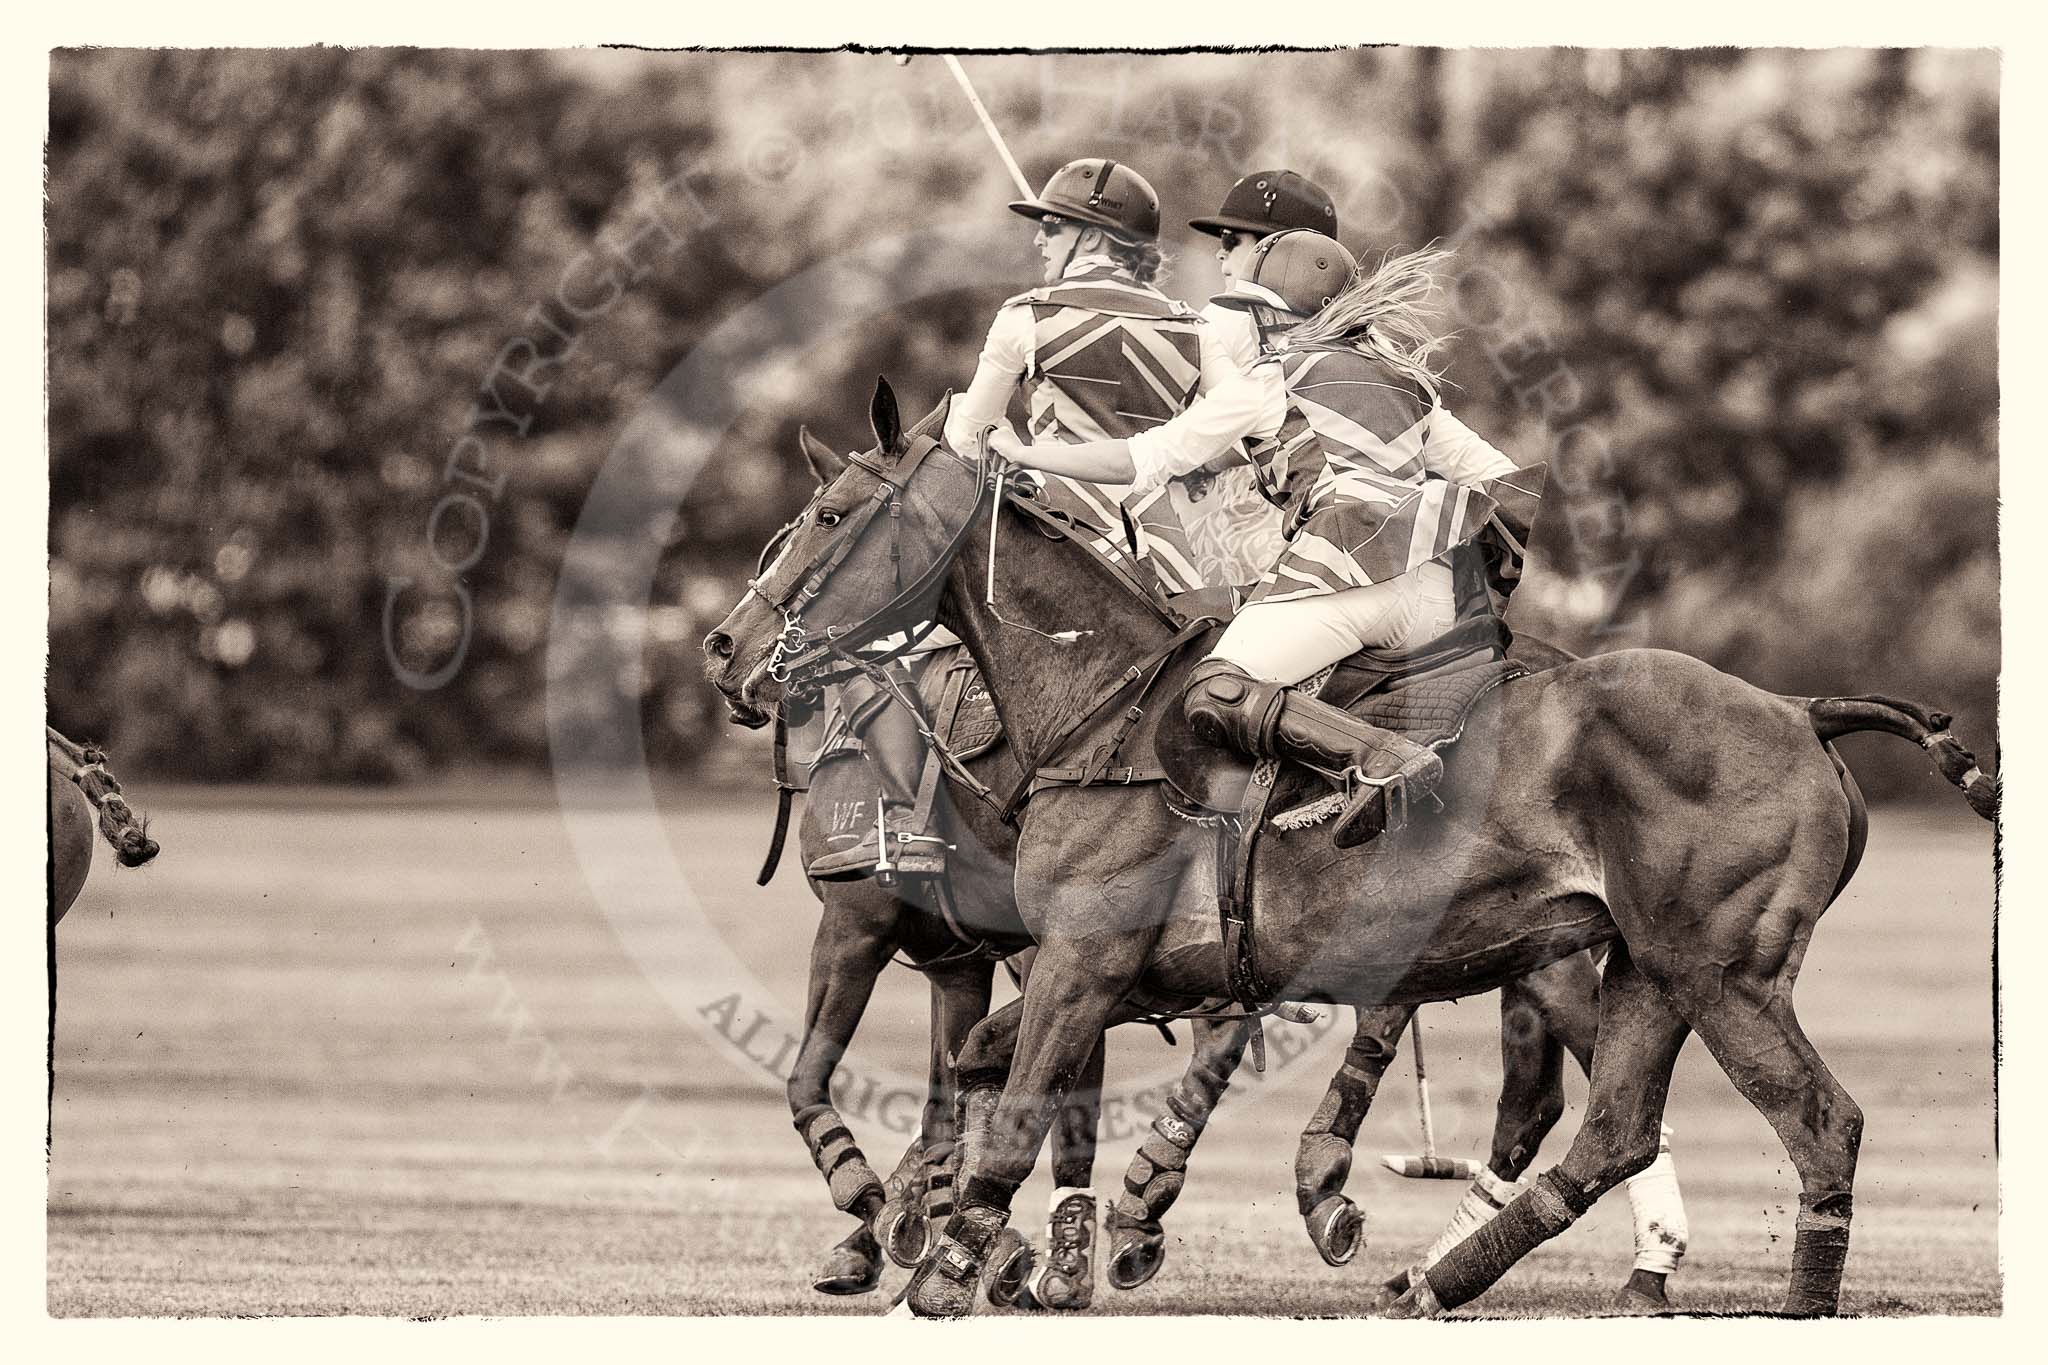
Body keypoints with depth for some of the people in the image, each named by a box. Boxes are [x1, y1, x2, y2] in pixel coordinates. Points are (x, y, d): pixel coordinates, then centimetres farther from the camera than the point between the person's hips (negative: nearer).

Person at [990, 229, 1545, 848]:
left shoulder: (1273, 380, 8)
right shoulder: (1406, 380, 27)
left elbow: (1143, 460, 9)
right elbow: (1492, 470, 25)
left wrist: (1020, 453, 18)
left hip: (1349, 564, -7)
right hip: (1435, 599, 7)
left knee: (1212, 698, -15)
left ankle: (1380, 759, -33)